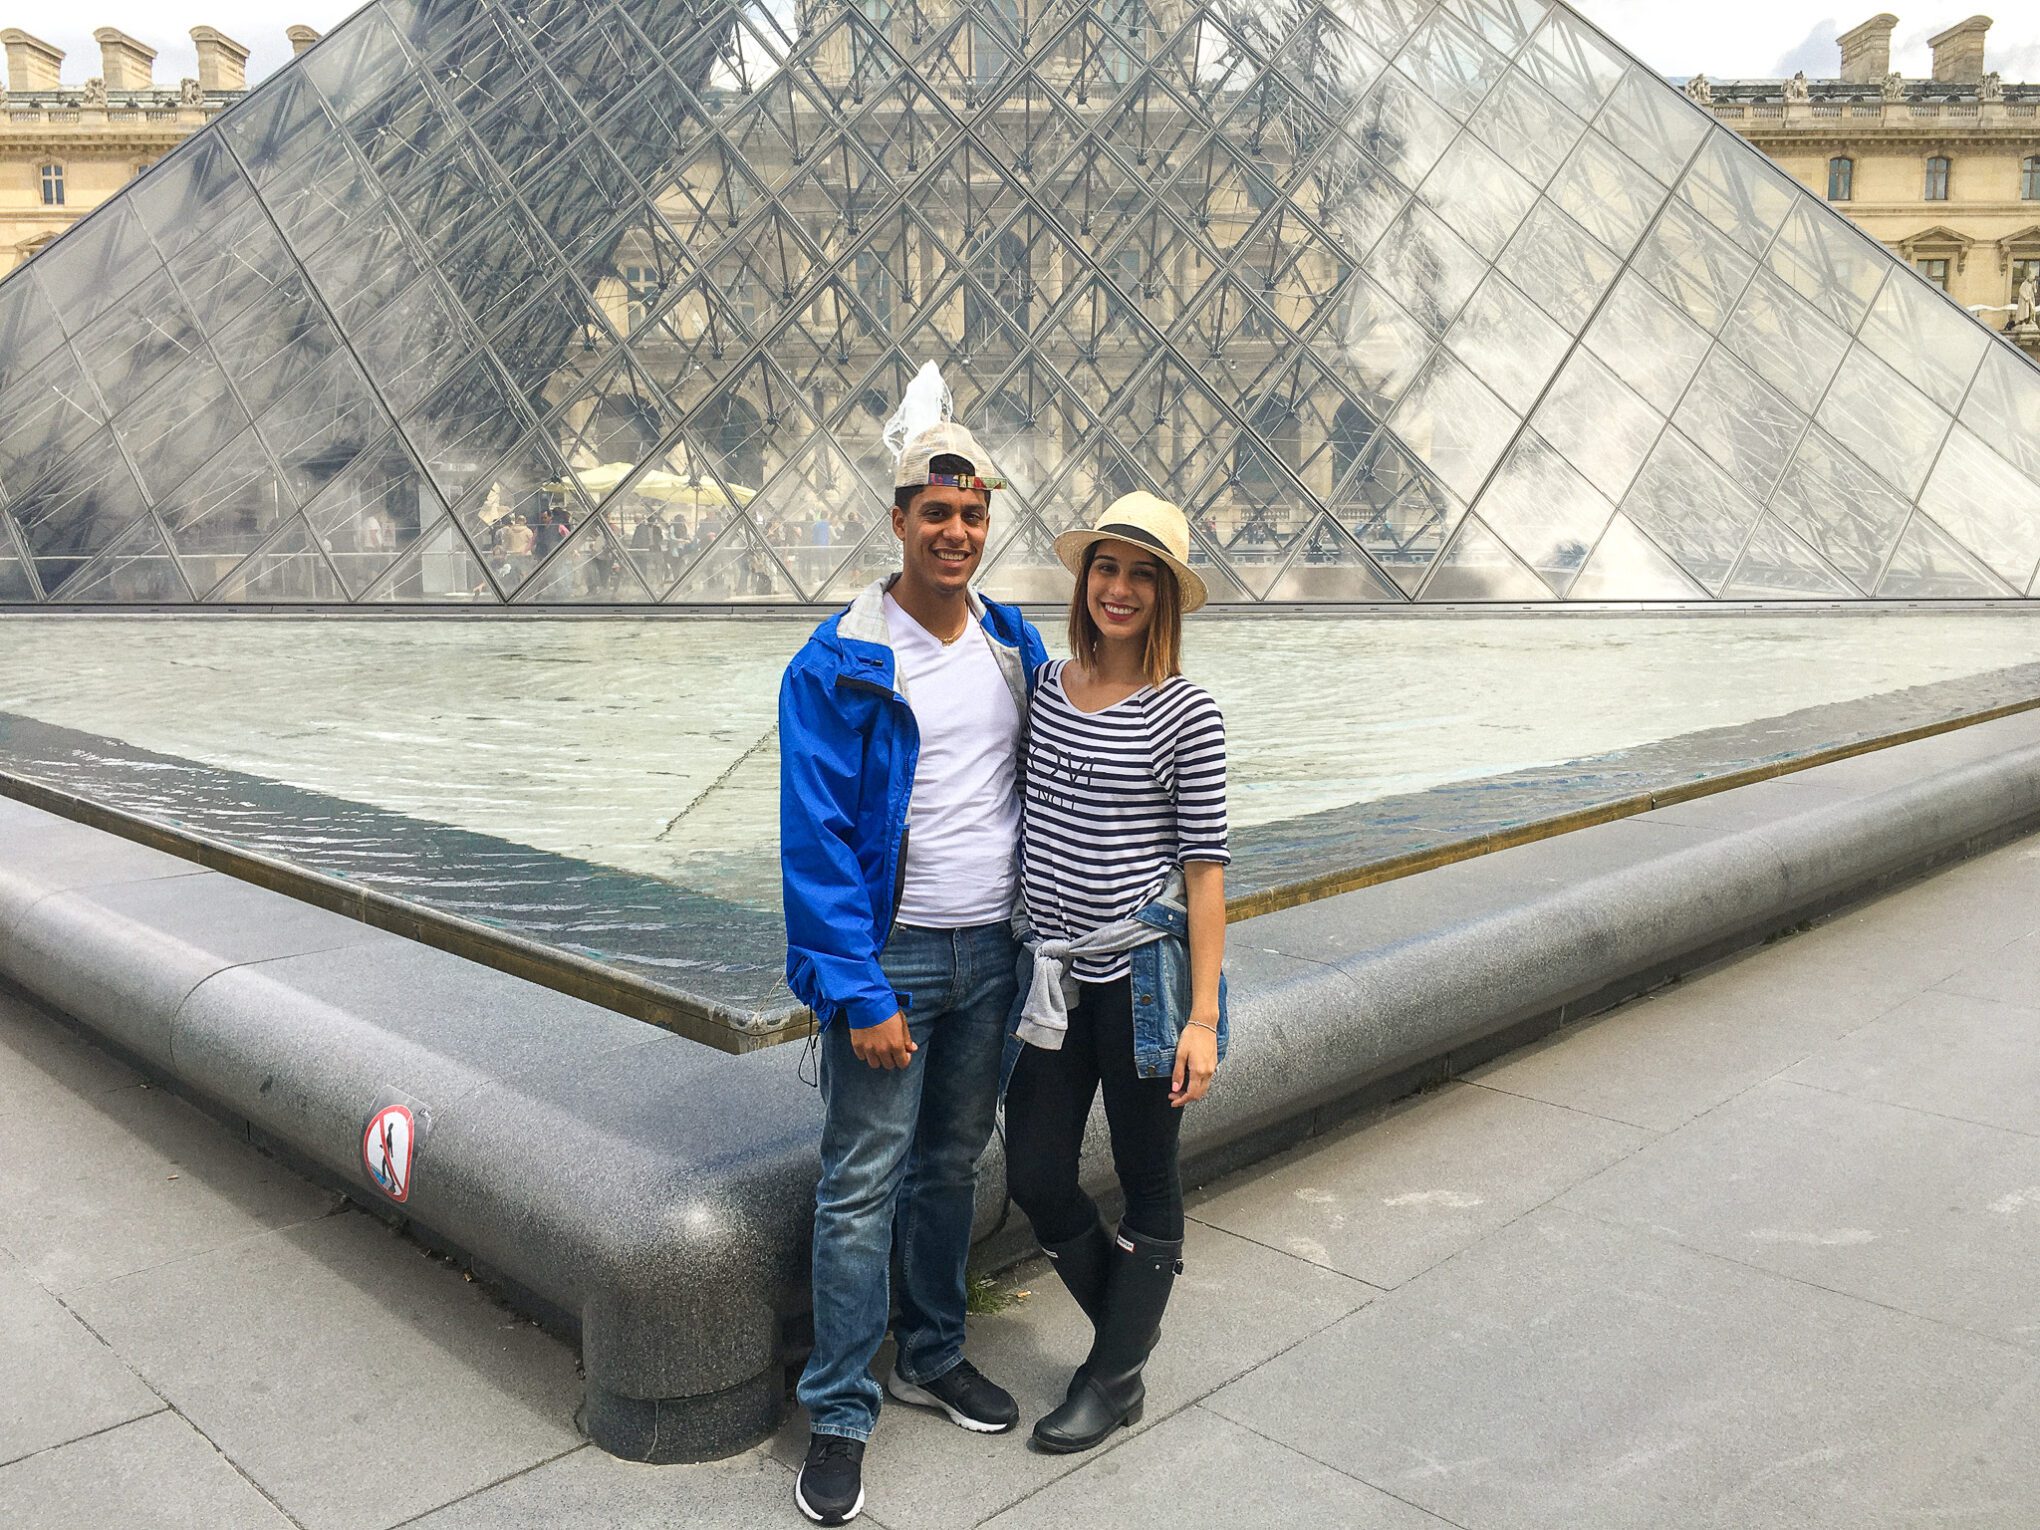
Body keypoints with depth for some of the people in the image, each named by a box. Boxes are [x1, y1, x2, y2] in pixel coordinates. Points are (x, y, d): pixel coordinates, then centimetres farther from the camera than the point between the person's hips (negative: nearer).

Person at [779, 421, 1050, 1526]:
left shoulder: (1016, 645, 6)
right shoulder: (838, 665, -12)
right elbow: (817, 842, -14)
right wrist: (859, 993, -19)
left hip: (993, 950, 5)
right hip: (889, 951, -5)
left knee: (954, 1163, 18)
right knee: (863, 1186, 1)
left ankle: (934, 1356, 36)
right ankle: (839, 1416, 17)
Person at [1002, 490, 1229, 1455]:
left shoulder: (1185, 715, -9)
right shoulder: (1045, 685, 4)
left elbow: (1204, 867, -9)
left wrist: (1202, 1016, -11)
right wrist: (1027, 953, 14)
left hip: (1144, 971, -4)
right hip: (1054, 973, 5)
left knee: (1147, 1183, 11)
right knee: (1035, 1177, 10)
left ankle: (1115, 1377, 30)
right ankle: (1129, 1322, 36)